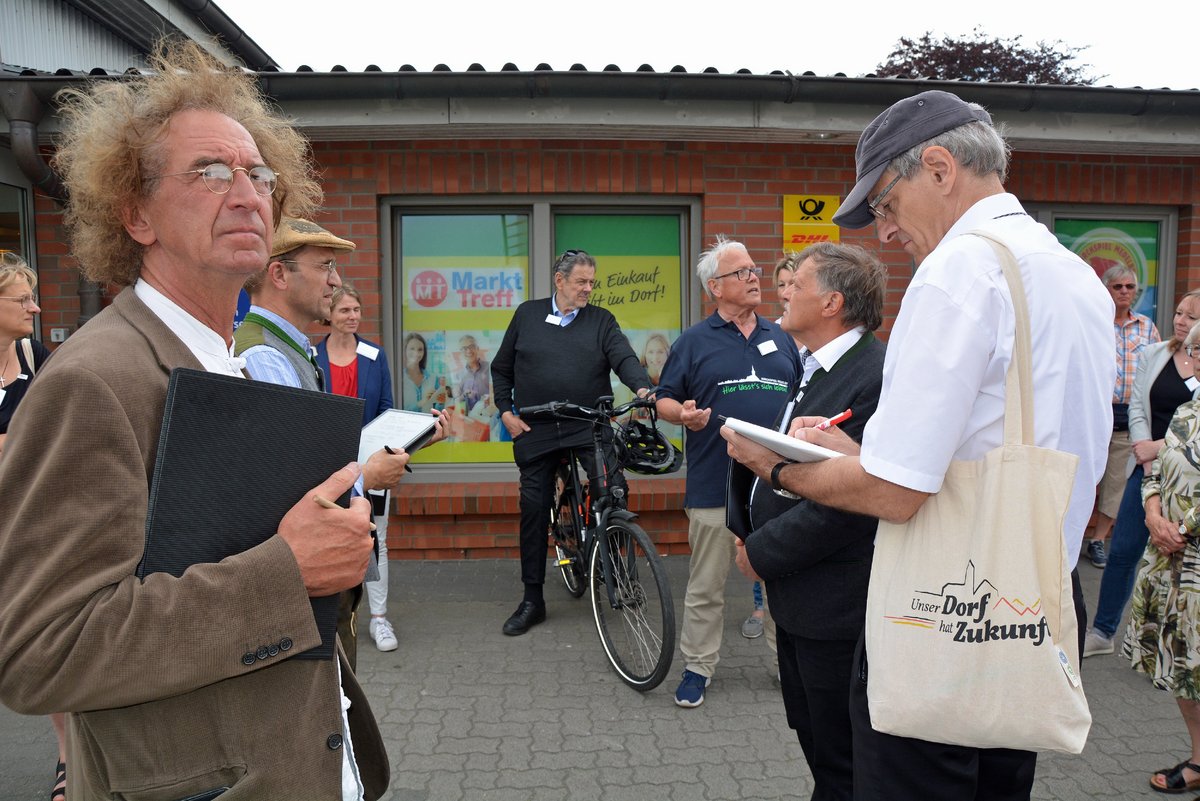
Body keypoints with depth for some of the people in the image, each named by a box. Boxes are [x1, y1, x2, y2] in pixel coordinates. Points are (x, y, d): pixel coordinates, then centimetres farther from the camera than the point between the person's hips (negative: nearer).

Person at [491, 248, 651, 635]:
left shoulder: (601, 320, 6)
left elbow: (624, 357, -9)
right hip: (536, 430, 1)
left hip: (590, 426, 0)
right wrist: (506, 410, 3)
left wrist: (642, 387, -28)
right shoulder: (527, 315, 8)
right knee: (534, 511, 6)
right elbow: (501, 369, 13)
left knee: (614, 488, -21)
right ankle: (532, 600, 19)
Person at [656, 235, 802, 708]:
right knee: (706, 585, 5)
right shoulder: (695, 342, 4)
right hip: (715, 485, -3)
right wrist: (684, 415, -17)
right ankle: (697, 666, 20)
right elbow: (664, 400, 4)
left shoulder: (781, 339, 16)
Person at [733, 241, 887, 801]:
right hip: (797, 598, 9)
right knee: (812, 738, 24)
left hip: (835, 605, -9)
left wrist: (762, 552, -17)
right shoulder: (811, 368, 10)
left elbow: (847, 500, -26)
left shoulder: (876, 377, -22)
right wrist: (756, 538, 5)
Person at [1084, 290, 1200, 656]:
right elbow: (1137, 407, 4)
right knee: (1123, 551, 3)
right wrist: (1146, 455, -8)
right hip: (1148, 468, 3)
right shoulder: (1153, 355, 6)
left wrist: (1160, 447, -14)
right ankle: (1102, 632, 13)